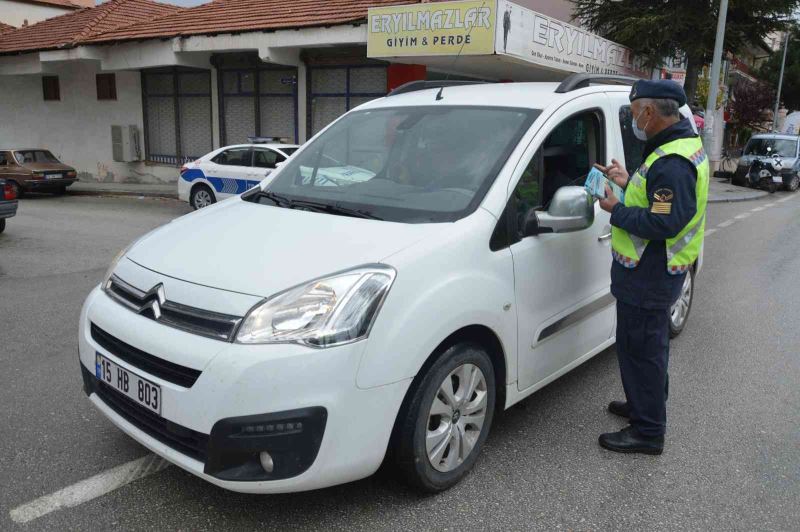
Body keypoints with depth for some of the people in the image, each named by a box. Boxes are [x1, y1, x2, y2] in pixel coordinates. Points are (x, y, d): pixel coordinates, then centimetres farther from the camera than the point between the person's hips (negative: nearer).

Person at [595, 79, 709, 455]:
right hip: (654, 271, 11)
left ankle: (648, 431, 12)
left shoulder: (673, 162, -24)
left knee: (642, 349, 0)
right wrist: (628, 184, 10)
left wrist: (616, 209, -18)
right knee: (649, 345, 23)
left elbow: (664, 224, -29)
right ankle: (645, 405, 40)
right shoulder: (684, 144, 11)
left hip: (649, 276, -11)